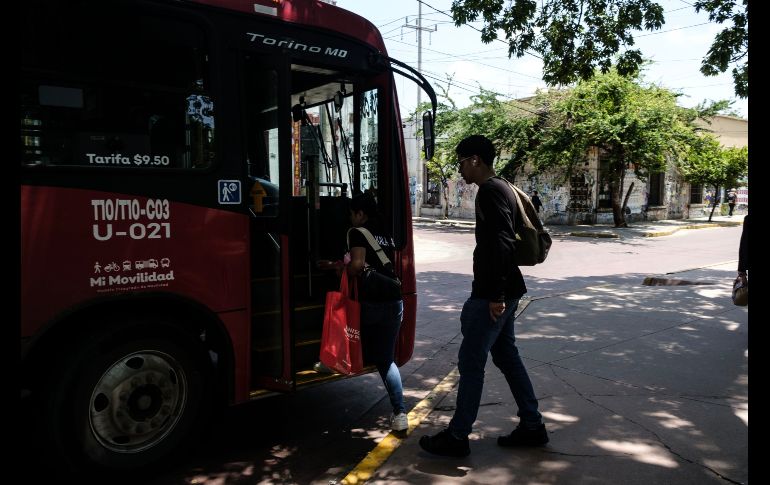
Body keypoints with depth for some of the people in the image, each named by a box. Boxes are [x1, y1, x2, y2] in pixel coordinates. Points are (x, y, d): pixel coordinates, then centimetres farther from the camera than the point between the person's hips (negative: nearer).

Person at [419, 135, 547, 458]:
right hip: (502, 292, 10)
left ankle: (457, 437, 7)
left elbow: (501, 243, -25)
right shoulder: (500, 189, 17)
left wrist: (495, 294, -25)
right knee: (507, 356, 16)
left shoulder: (490, 191, -15)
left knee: (471, 361, -3)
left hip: (492, 294, -10)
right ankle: (532, 426, 24)